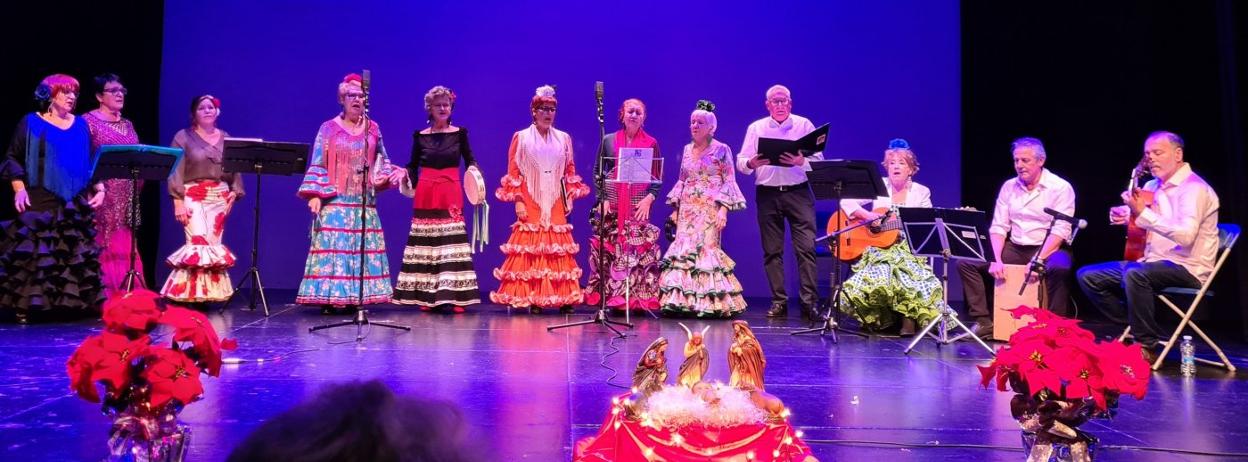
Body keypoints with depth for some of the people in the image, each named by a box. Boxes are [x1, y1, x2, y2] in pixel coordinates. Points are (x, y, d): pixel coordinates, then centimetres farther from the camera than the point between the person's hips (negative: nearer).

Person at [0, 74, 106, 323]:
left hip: (75, 204, 4)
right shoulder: (31, 123, 3)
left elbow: (91, 161, 17)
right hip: (40, 202, -4)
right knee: (35, 252, -8)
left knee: (76, 253, 1)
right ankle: (27, 305, -4)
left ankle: (72, 302, 6)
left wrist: (99, 188, 5)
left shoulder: (81, 125, 14)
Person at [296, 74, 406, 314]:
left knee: (363, 248, 0)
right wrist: (315, 195, -8)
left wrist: (387, 175, -2)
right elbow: (317, 165, 0)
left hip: (364, 202, 3)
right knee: (333, 246, -7)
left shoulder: (373, 128, 11)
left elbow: (382, 161, 19)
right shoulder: (329, 128, 3)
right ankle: (329, 299, -3)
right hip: (335, 201, -3)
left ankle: (355, 298, 5)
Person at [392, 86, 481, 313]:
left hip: (451, 194, -1)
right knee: (426, 241, 0)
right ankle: (426, 296, 6)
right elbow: (413, 166, 12)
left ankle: (451, 295, -4)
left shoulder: (459, 133, 6)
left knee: (451, 241, -6)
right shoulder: (420, 136, 7)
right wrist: (406, 175, -8)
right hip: (425, 194, 1)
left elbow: (469, 160, 9)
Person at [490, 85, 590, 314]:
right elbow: (513, 172, 1)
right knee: (530, 248, -6)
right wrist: (518, 201, -7)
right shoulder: (521, 137, 4)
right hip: (530, 203, -2)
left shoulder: (564, 139, 12)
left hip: (555, 204, 3)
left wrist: (570, 197, 6)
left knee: (558, 247, -1)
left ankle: (563, 297, 0)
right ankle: (531, 298, -4)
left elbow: (570, 172, 15)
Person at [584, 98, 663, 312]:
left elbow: (657, 177, 7)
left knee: (641, 250, -6)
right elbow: (597, 172, 9)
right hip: (611, 206, 1)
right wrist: (602, 198, -3)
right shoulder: (608, 140, 10)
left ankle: (639, 298, -1)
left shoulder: (651, 143, 8)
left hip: (639, 207, -1)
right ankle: (610, 297, 5)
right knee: (608, 250, -2)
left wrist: (649, 198, -8)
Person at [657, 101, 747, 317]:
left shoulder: (721, 149, -1)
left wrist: (724, 208, -14)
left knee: (707, 249, -9)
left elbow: (729, 182, -4)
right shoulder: (687, 149, 14)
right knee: (683, 250, -2)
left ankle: (708, 302, -4)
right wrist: (676, 207, 13)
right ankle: (682, 301, 0)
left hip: (709, 209, -5)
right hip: (687, 209, 5)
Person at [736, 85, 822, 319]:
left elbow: (818, 160, 0)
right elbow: (741, 162, 5)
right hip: (767, 193, 2)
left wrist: (800, 162, -20)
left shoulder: (804, 125, 6)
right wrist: (751, 163, -18)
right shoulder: (756, 128, 10)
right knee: (772, 251, 3)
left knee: (806, 247, -9)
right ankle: (778, 302, 9)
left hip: (799, 192, -2)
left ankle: (809, 302, -7)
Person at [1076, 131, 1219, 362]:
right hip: (1151, 262, 8)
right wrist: (1124, 215, 0)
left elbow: (1186, 235, -28)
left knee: (1135, 274, -37)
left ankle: (1147, 348, -21)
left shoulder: (1194, 188, -13)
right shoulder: (1152, 186, 12)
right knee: (1087, 276, -1)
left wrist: (1143, 213, -31)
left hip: (1187, 268, -8)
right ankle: (1137, 328, 2)